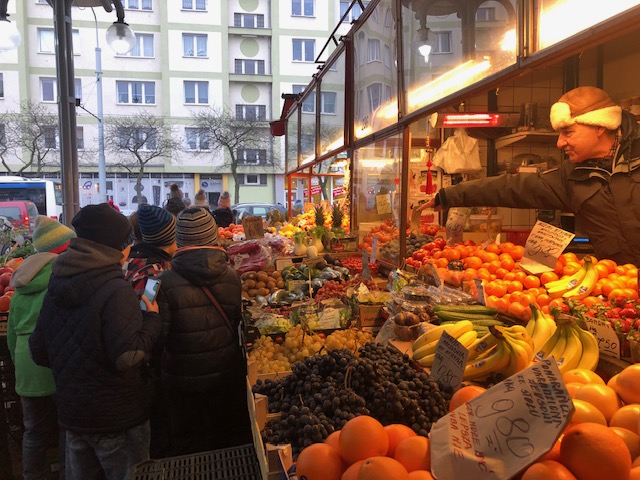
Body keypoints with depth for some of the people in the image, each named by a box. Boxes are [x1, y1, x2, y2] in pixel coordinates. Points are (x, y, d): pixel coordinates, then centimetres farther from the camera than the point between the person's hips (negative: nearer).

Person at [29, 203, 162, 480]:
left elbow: (39, 353, 7)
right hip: (116, 418, -7)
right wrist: (152, 319, -16)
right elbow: (127, 356, -29)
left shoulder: (55, 289, 0)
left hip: (71, 413, 7)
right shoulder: (116, 291, -24)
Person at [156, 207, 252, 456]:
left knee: (187, 442, 20)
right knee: (233, 436, 23)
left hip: (182, 379, -2)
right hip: (227, 375, 2)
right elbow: (237, 320, 0)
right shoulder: (231, 276, -12)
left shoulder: (166, 282, -20)